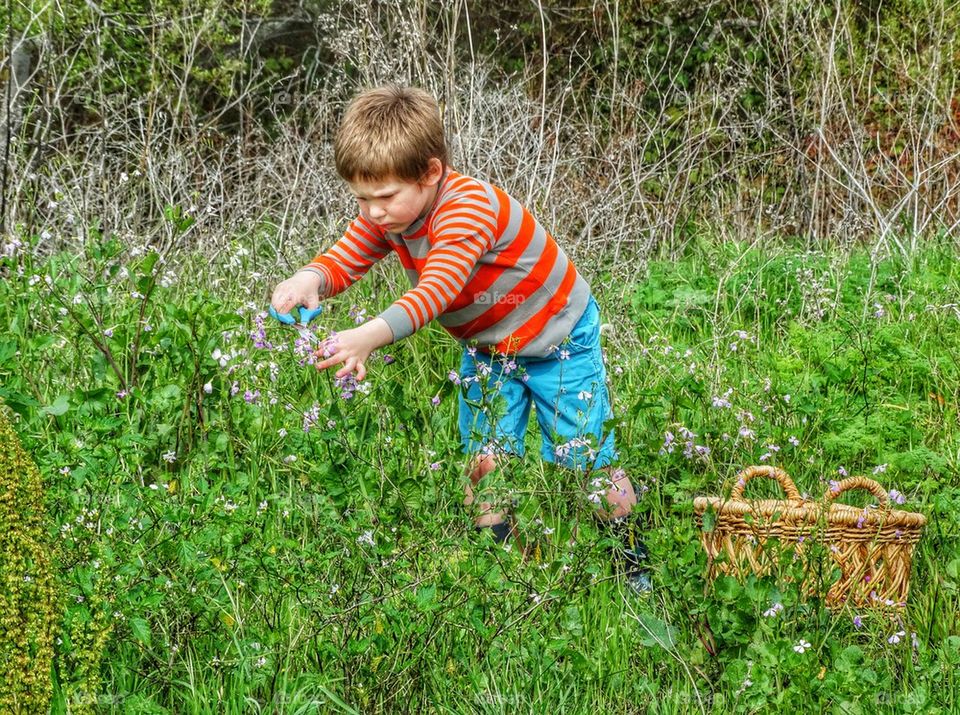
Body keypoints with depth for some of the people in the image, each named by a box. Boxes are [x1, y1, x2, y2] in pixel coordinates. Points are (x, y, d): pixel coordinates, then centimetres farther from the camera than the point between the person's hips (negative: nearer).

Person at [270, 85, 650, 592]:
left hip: (556, 337, -6)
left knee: (586, 463, 0)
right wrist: (310, 279, -38)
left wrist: (372, 335, -63)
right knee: (483, 464, 2)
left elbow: (437, 290, -48)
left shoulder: (471, 207, -37)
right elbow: (344, 260, -13)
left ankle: (636, 563, 19)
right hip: (486, 349, 7)